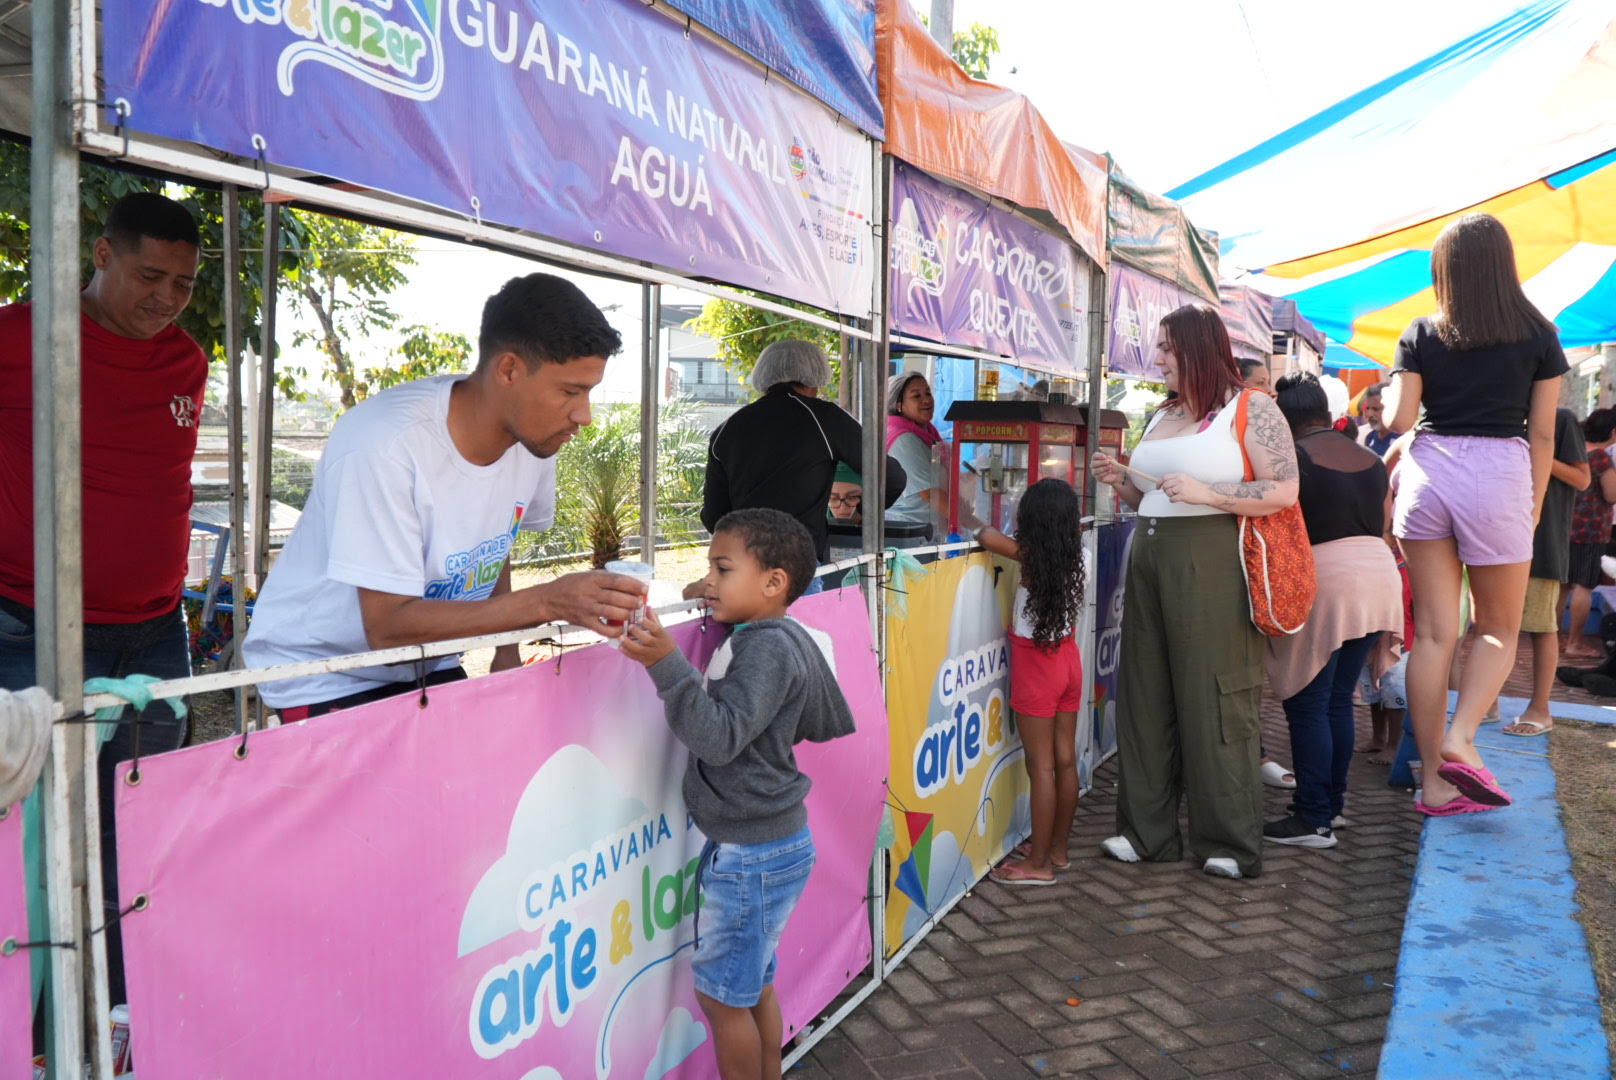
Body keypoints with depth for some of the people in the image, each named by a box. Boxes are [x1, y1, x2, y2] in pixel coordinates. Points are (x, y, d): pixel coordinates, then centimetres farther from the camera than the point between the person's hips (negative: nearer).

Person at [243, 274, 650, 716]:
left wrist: (506, 651, -6)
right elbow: (388, 626, -30)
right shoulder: (387, 446, -30)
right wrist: (549, 601, -36)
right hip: (325, 675, -6)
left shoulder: (536, 434, -10)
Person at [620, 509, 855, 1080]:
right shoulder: (795, 639, 8)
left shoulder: (766, 648, -21)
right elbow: (836, 725, 19)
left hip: (753, 855, -10)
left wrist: (667, 663, -39)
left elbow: (719, 737, -31)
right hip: (769, 842, 10)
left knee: (721, 993, 4)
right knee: (755, 985, 20)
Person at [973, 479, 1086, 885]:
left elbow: (986, 536, -11)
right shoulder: (1076, 556, -2)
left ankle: (1039, 863, 6)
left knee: (1041, 766, -2)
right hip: (1068, 657, 7)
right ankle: (1057, 849, 25)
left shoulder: (1030, 555, -18)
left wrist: (983, 528, 10)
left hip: (1035, 664, -7)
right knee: (1066, 761, 12)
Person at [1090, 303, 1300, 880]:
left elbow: (1285, 490, -11)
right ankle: (1147, 830, 19)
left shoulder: (1251, 408, -2)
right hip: (1149, 557, 7)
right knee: (1146, 693, 8)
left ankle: (1230, 842, 10)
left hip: (1211, 562, -7)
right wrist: (1121, 480, 5)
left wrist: (1208, 493, -20)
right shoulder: (1161, 416, 18)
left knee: (1213, 697, -3)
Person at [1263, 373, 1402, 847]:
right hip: (1378, 577, 8)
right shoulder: (1371, 460, 14)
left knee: (1307, 705, -1)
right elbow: (1384, 530, 18)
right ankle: (1331, 802, 23)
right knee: (1339, 701, 15)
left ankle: (1314, 820, 2)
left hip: (1323, 583, -8)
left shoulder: (1294, 459, -8)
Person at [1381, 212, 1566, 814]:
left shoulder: (1421, 334, 3)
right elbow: (1542, 432, 3)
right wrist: (1535, 504, 11)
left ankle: (1435, 781, 7)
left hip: (1427, 472, 1)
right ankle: (1460, 738, -10)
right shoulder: (1538, 334, 3)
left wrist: (1391, 393, 19)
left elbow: (1398, 420, -2)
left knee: (1433, 632, 5)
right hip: (1500, 474, -1)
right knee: (1499, 630, 13)